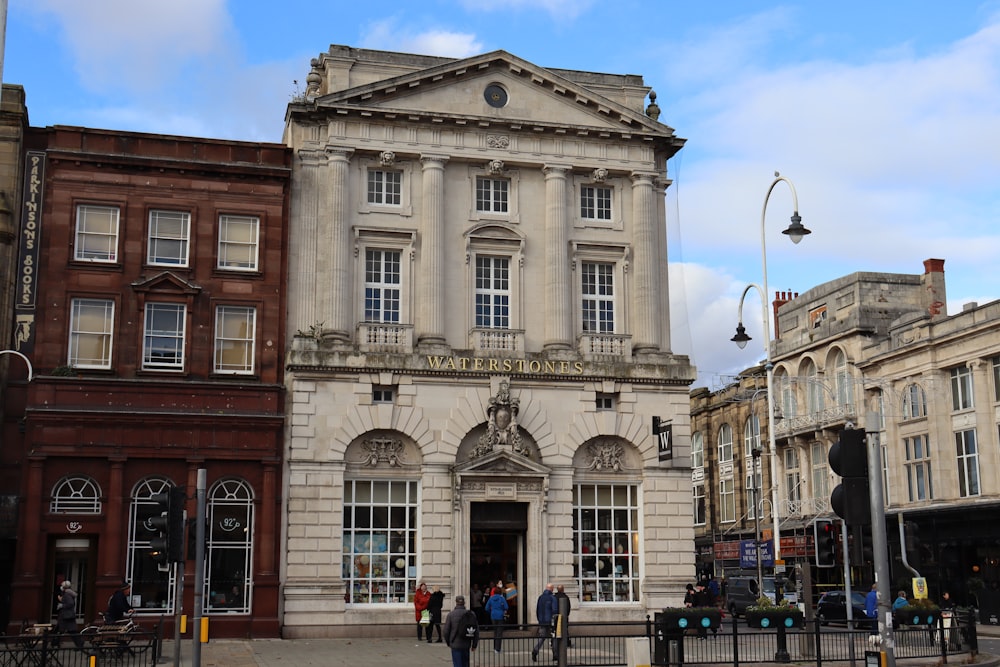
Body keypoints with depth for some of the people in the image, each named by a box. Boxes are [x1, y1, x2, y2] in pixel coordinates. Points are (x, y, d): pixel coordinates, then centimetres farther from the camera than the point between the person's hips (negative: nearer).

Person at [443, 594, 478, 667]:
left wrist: (448, 642, 12)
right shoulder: (471, 614, -3)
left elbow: (446, 630, -5)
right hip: (466, 645, 3)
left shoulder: (451, 614, -9)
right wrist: (474, 645, 12)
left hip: (455, 645, -3)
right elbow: (476, 631, 1)